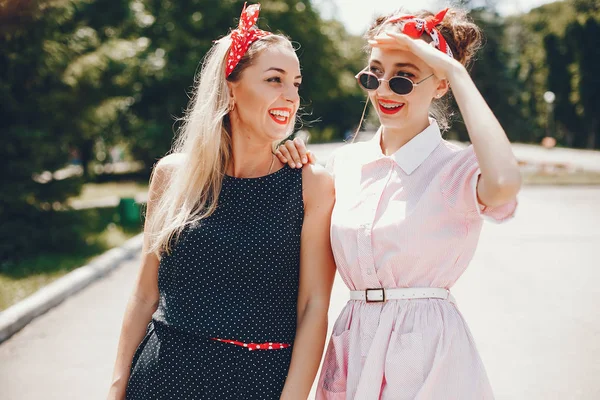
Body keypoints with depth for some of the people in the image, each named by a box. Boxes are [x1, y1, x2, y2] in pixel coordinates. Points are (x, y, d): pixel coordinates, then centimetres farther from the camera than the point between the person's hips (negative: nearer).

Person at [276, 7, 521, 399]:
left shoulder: (458, 167, -10)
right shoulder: (345, 162, 6)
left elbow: (504, 183, -35)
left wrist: (456, 71, -24)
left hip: (428, 353, -4)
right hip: (353, 351, 5)